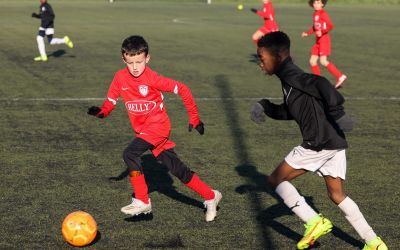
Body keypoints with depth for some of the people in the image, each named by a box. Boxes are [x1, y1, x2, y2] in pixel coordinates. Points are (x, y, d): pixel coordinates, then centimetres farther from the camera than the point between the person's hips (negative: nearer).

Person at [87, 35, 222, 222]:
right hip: (143, 130, 6)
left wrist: (194, 118, -7)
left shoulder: (152, 78, -17)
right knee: (177, 169, 8)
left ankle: (142, 201, -13)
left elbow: (182, 89, -13)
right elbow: (111, 100, 6)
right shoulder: (120, 77, -2)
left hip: (158, 126, -6)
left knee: (130, 154, -24)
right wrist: (101, 112, -17)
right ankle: (211, 196, 23)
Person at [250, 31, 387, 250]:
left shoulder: (290, 76, -11)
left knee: (275, 179, 3)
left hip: (318, 144, -10)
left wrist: (336, 112, -31)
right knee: (336, 194, 16)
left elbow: (321, 84, -27)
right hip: (335, 142, 10)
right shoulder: (289, 78, 19)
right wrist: (266, 107, 16)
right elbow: (289, 112, 29)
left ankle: (314, 222, -3)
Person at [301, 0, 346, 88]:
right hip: (318, 41, 9)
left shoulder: (323, 14, -10)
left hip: (324, 39, -9)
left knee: (323, 61, -18)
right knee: (312, 61, 5)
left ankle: (340, 76, -15)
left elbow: (330, 26, -19)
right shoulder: (315, 14, 14)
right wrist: (307, 33, 22)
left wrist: (322, 32, -31)